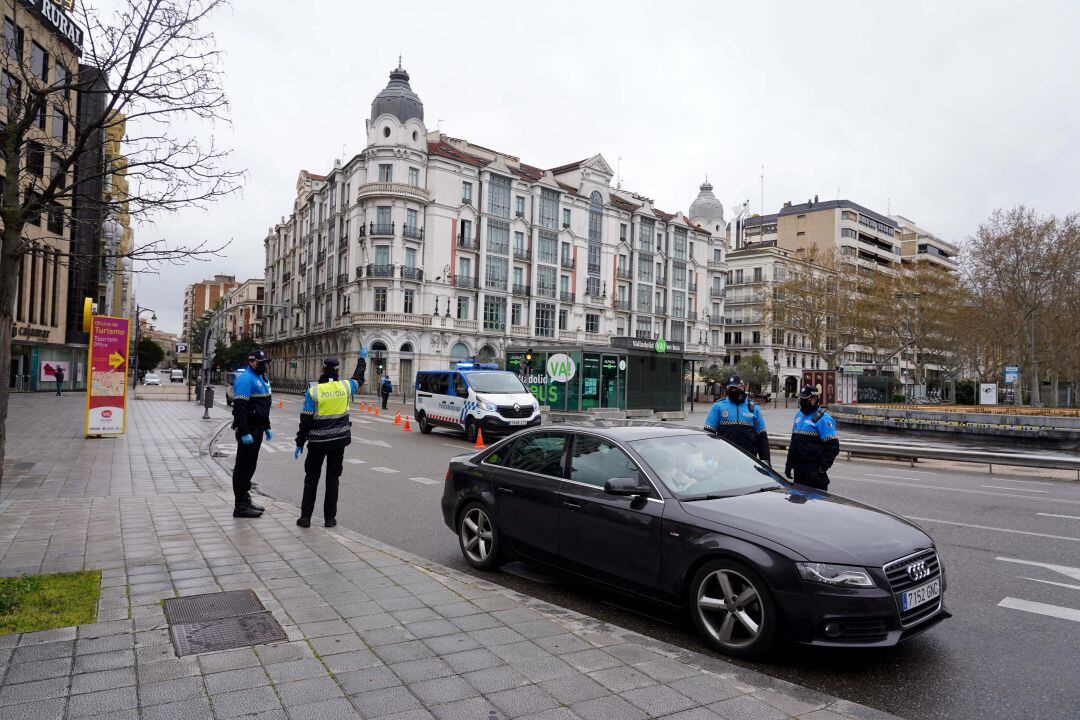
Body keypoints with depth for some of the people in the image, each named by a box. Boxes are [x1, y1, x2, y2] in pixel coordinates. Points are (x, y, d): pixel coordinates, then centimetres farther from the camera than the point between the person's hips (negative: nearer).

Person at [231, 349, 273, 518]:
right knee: (243, 467, -4)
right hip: (248, 430, -10)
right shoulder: (246, 379, -15)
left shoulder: (261, 379, 17)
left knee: (250, 466, 17)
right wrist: (244, 433, -26)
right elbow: (239, 407, -23)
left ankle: (245, 499, 27)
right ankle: (240, 506, 1)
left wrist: (267, 427, 24)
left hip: (257, 429, 10)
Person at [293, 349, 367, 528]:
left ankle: (305, 517, 12)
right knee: (333, 477, 10)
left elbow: (306, 420, -9)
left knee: (311, 478, 11)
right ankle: (330, 518, 13)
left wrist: (300, 443, 0)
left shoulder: (313, 391, -11)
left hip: (318, 441, -2)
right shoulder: (345, 386, -4)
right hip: (339, 439, 2)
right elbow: (358, 379, 20)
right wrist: (362, 359, 35)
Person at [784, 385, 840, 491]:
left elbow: (833, 447, -16)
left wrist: (821, 469, -19)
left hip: (813, 469, -7)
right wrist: (789, 464, 20)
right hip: (798, 468, 8)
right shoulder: (799, 415, 14)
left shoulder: (823, 418, -12)